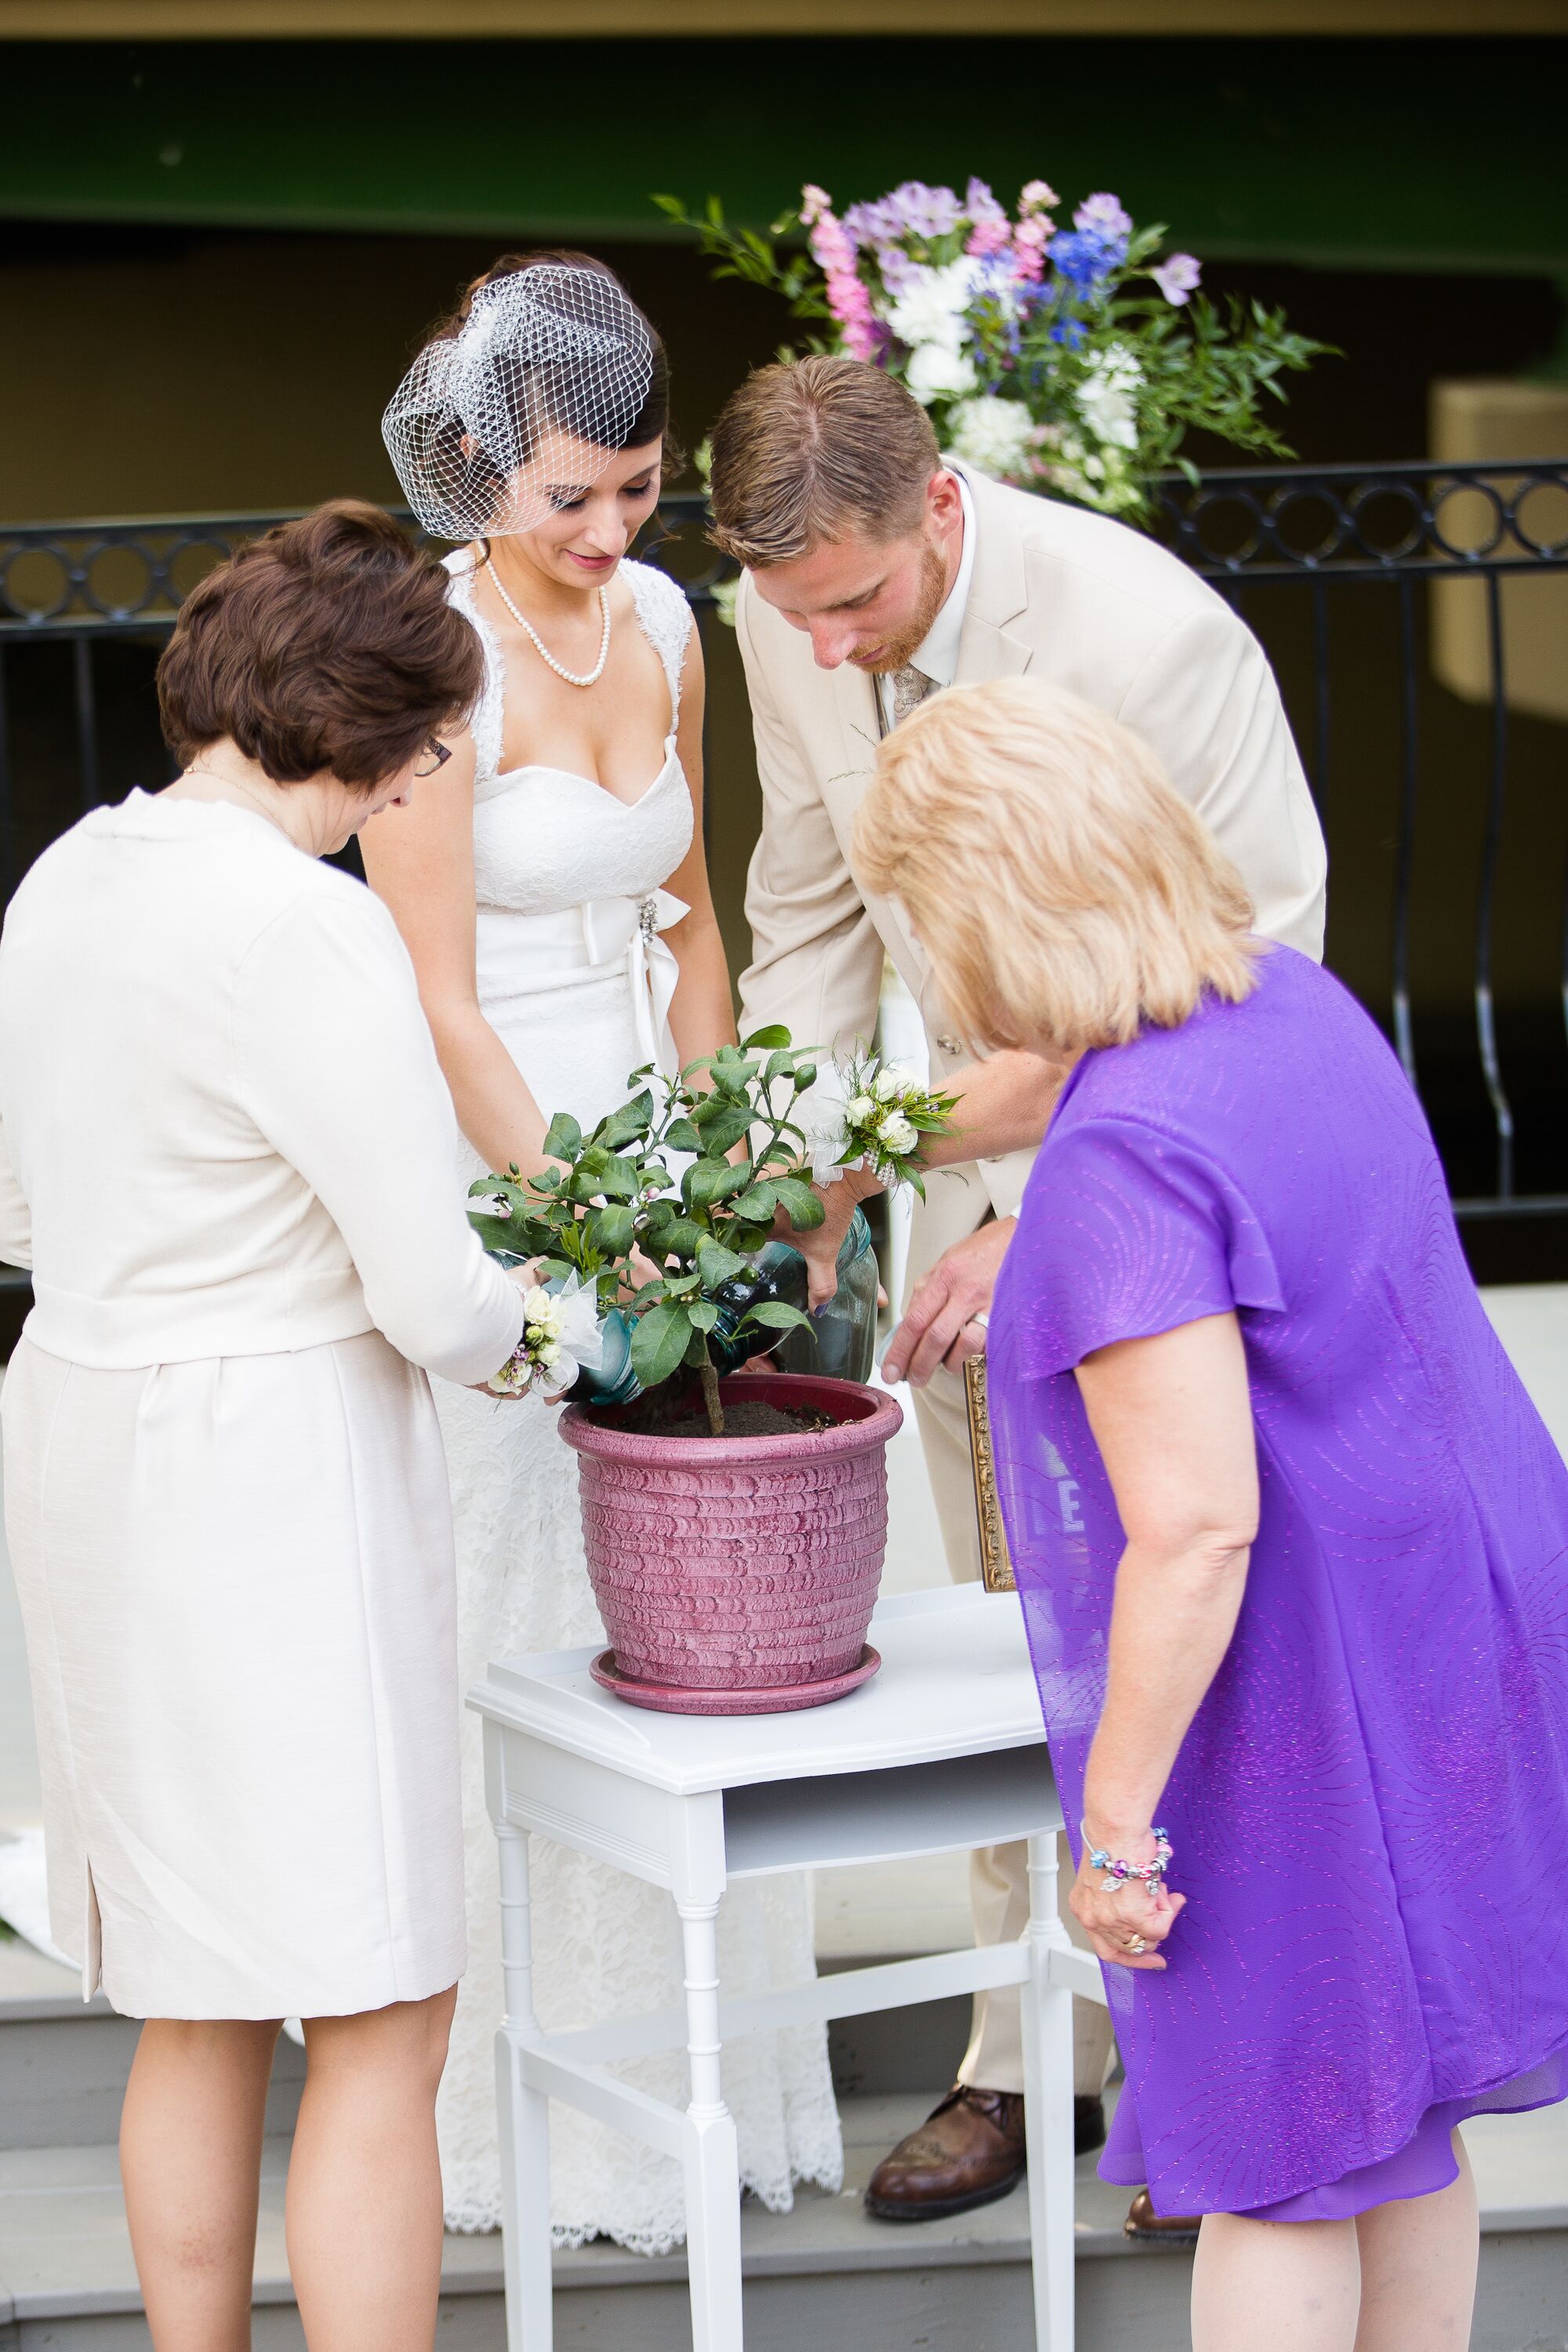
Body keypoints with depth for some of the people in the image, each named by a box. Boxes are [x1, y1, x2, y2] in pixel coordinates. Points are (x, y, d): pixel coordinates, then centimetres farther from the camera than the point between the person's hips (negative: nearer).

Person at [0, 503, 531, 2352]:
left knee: (198, 2008, 18)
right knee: (382, 2026, -1)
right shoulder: (307, 928, -19)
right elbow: (438, 1300, -18)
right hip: (272, 1472, -9)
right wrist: (510, 1318, 3)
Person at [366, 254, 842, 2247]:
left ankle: (695, 2064, 23)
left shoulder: (657, 624, 6)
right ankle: (549, 2106, 11)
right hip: (479, 1173, -6)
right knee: (524, 1622, 0)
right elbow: (438, 1003, -16)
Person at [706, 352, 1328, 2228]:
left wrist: (1046, 1221, -22)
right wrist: (797, 1182, -1)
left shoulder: (1149, 632, -27)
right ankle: (1037, 2059, 22)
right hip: (985, 1151, 5)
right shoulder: (792, 622, -9)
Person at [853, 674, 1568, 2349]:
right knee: (1400, 2132, 21)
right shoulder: (1298, 1006, 1)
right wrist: (1013, 1253, 39)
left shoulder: (1125, 1169, -27)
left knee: (1273, 2165, 7)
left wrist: (1120, 1818, -19)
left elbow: (1199, 1526, -29)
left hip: (1291, 1699, -8)